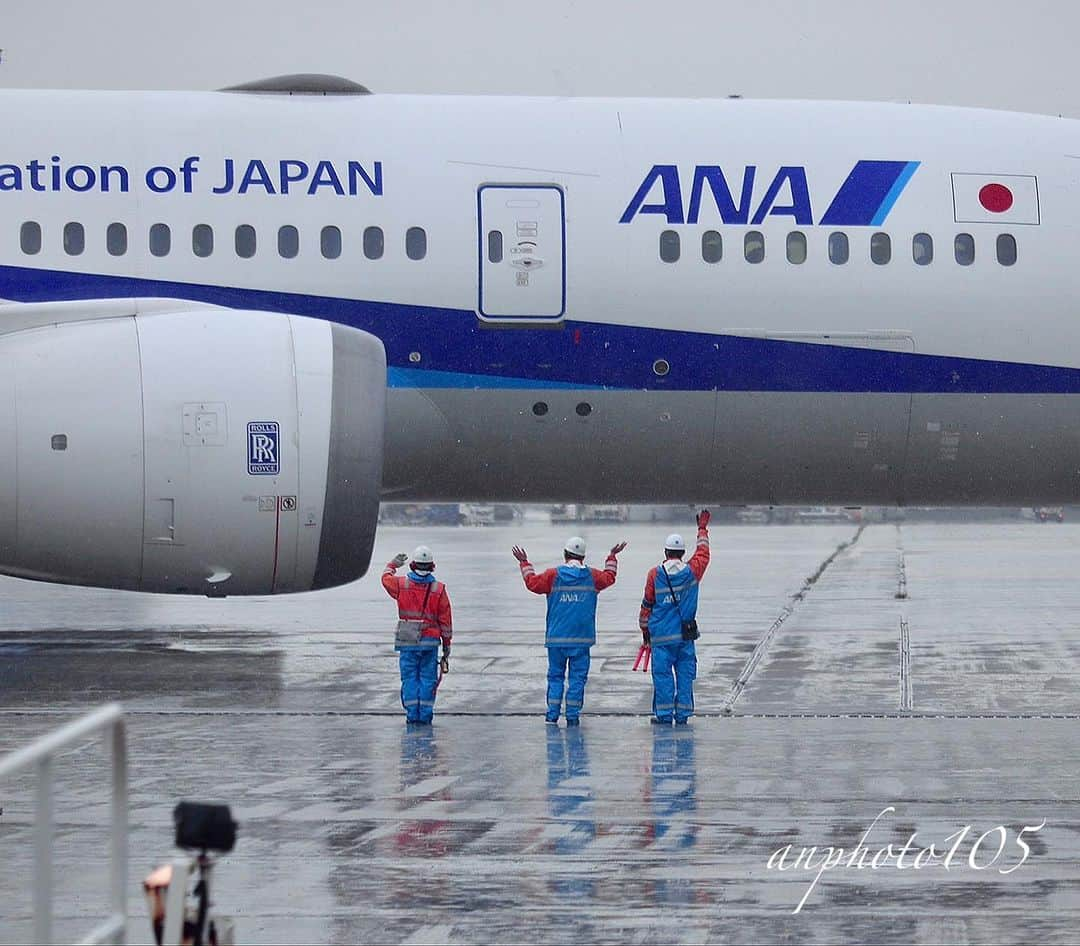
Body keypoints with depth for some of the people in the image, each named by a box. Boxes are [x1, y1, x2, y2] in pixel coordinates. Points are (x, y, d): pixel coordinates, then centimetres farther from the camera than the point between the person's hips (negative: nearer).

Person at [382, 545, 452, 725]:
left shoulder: (401, 585, -3)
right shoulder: (439, 589, -4)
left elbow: (386, 577, 21)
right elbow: (445, 621, 0)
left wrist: (393, 563, 40)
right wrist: (447, 645, 9)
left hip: (407, 642, 0)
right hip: (430, 642, 0)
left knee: (409, 678, 6)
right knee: (427, 679, 5)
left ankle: (412, 714, 4)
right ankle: (425, 714, 4)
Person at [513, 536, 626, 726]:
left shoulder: (553, 575, -4)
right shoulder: (591, 576, 2)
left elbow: (533, 582, 4)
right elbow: (609, 577, 18)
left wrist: (524, 563, 17)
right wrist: (612, 557, 32)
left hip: (556, 637, 0)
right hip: (582, 638, 0)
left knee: (555, 675, 7)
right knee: (577, 677, 3)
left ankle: (552, 714, 3)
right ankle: (572, 716, 0)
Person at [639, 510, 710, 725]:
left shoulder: (655, 574, -4)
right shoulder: (691, 571, -1)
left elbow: (647, 604, 3)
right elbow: (703, 553, 19)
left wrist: (645, 629, 15)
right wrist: (702, 528, 34)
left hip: (661, 635, -2)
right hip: (685, 634, 2)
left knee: (663, 674, 2)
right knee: (685, 673, 6)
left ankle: (664, 714, 2)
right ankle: (683, 714, 6)